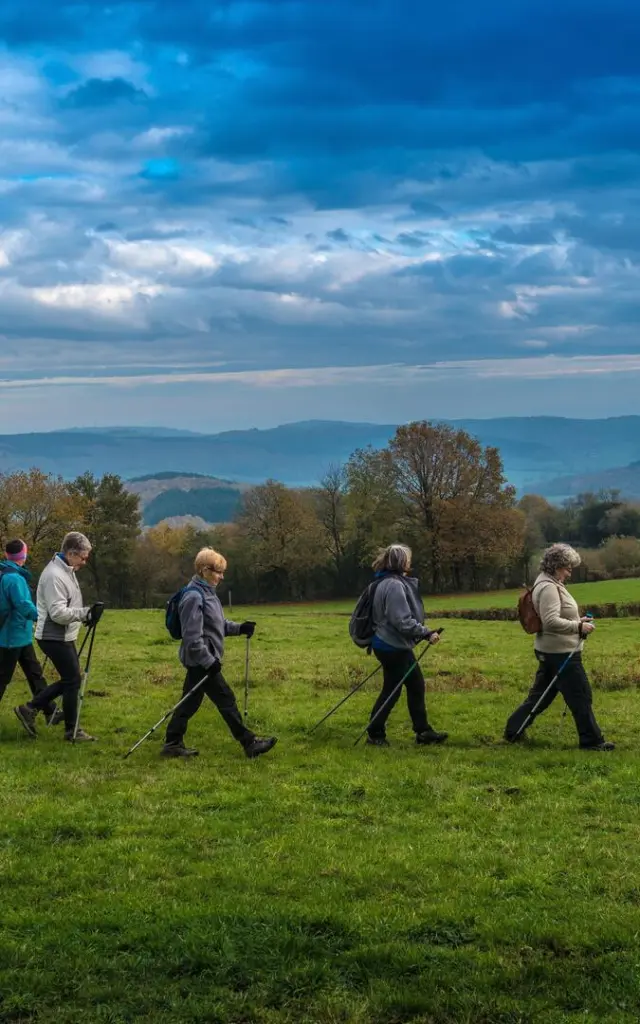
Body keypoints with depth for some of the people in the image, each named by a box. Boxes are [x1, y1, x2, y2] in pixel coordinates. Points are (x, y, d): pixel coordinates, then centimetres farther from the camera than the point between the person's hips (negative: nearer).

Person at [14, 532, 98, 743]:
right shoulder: (54, 575, -21)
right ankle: (72, 731, 8)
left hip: (63, 637, 10)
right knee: (73, 680, -3)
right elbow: (58, 613, -27)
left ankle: (30, 709, 20)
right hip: (55, 637, -10)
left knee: (69, 679, 15)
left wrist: (84, 614, 8)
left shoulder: (66, 570, 11)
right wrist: (85, 613, -26)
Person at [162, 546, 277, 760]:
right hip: (201, 660, -10)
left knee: (191, 701, 13)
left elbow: (219, 625, 21)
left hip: (200, 661, 10)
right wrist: (209, 661, -23)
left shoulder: (207, 593, 12)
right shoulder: (194, 597, -19)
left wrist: (239, 628, 5)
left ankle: (173, 744, 18)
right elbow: (193, 636, -23)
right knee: (226, 700, -4)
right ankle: (249, 743, 2)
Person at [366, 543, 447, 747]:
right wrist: (426, 633, -21)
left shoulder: (398, 581, 11)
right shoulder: (394, 586, -22)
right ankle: (375, 733, 13)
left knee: (416, 685, 13)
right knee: (391, 691, 1)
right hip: (392, 647, -10)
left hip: (399, 646, 10)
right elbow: (403, 621, -26)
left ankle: (423, 731, 20)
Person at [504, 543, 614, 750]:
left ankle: (513, 731, 18)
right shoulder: (548, 588, -19)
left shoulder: (551, 585, 15)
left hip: (551, 652, 11)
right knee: (580, 697, -2)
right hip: (561, 653, -11)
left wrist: (577, 620, 12)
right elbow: (552, 621, -27)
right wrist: (579, 627, -23)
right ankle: (591, 740, 6)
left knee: (541, 695, 15)